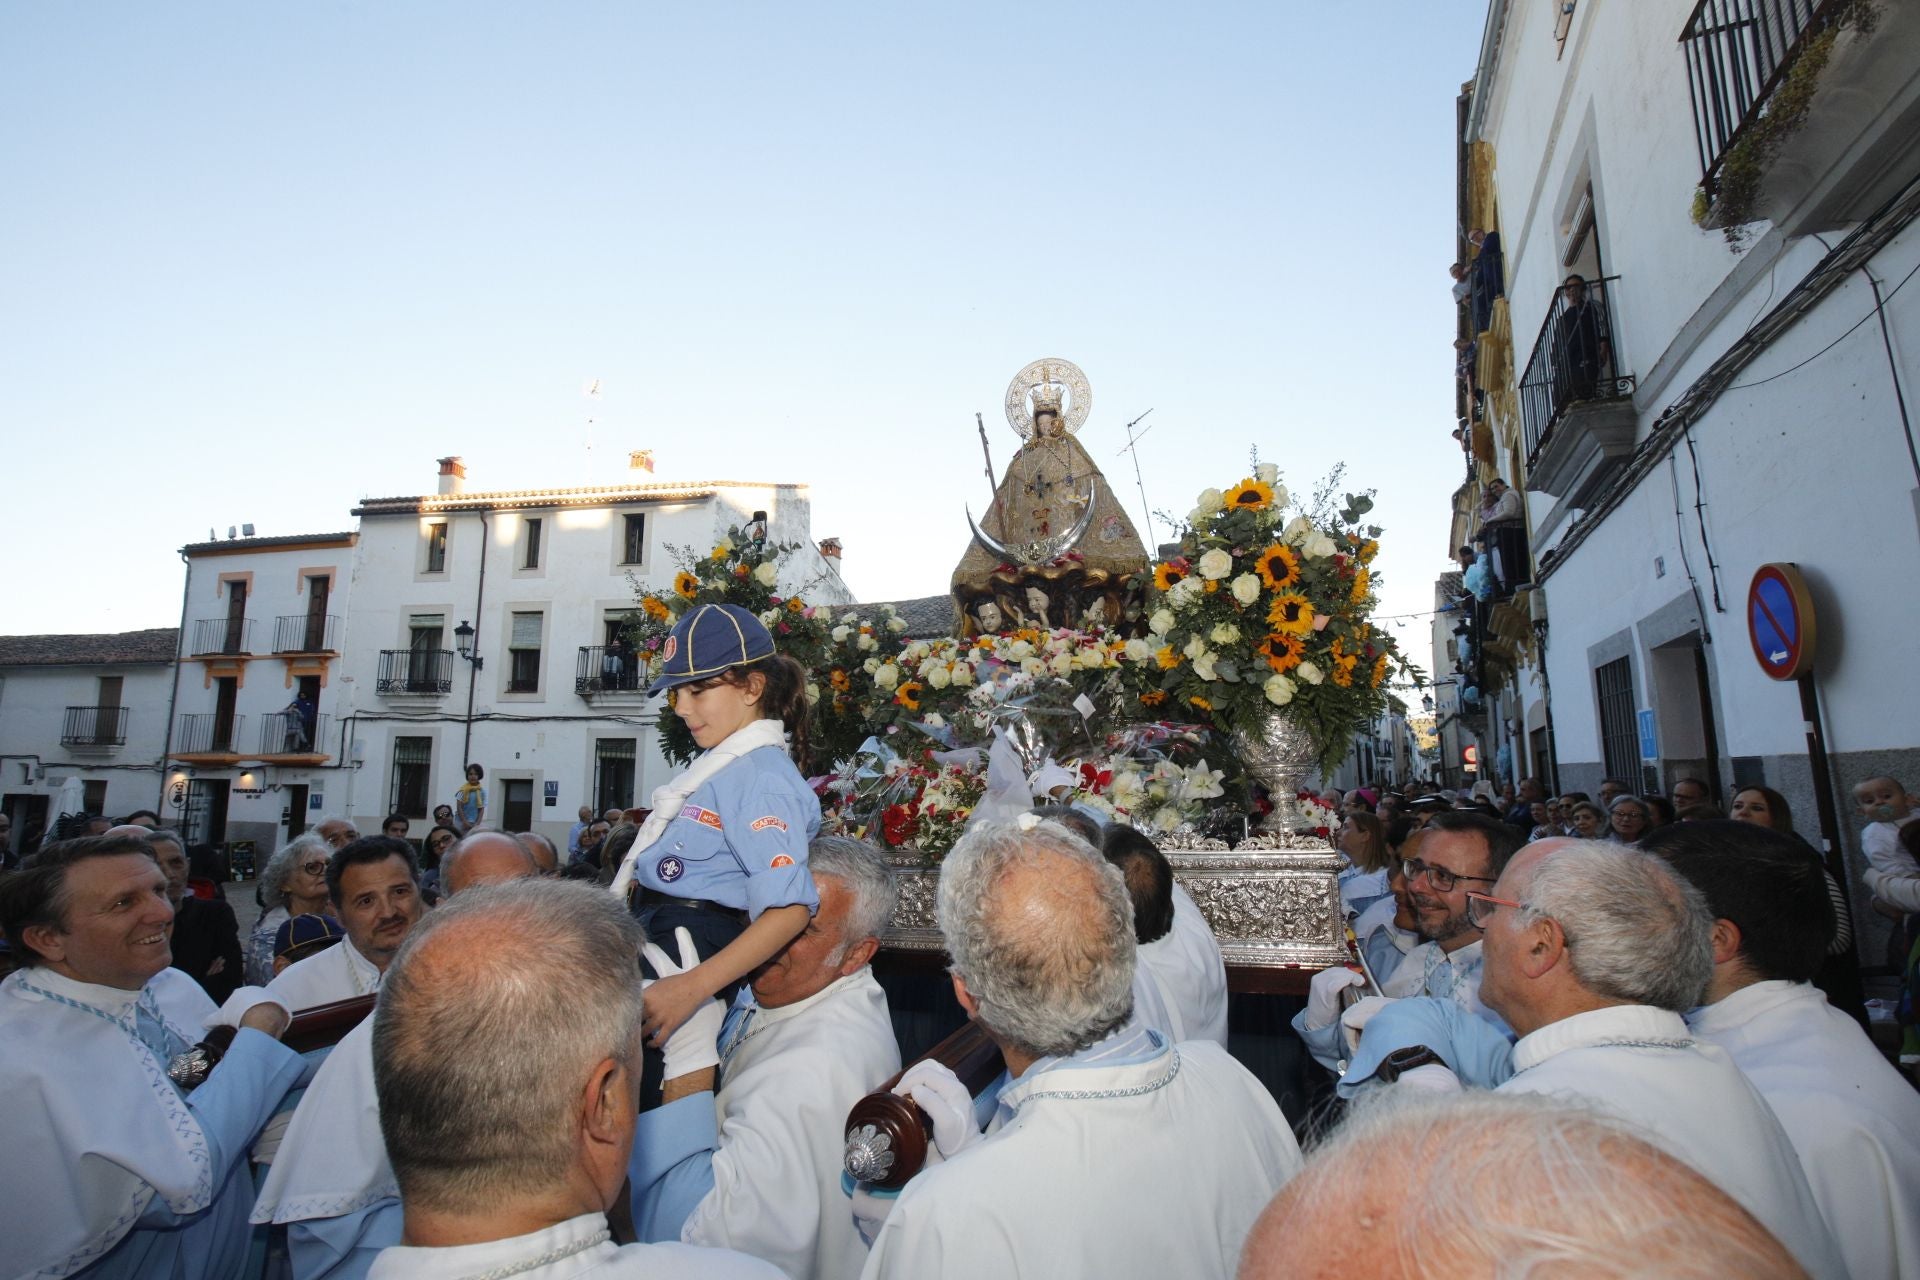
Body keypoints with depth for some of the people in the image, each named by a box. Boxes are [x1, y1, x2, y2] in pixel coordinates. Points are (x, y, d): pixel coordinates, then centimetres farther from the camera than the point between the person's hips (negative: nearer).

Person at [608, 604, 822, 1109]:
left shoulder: (760, 777, -15)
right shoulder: (715, 766, 15)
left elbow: (789, 908, -25)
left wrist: (693, 986, -32)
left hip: (692, 953, -8)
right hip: (651, 943, 9)